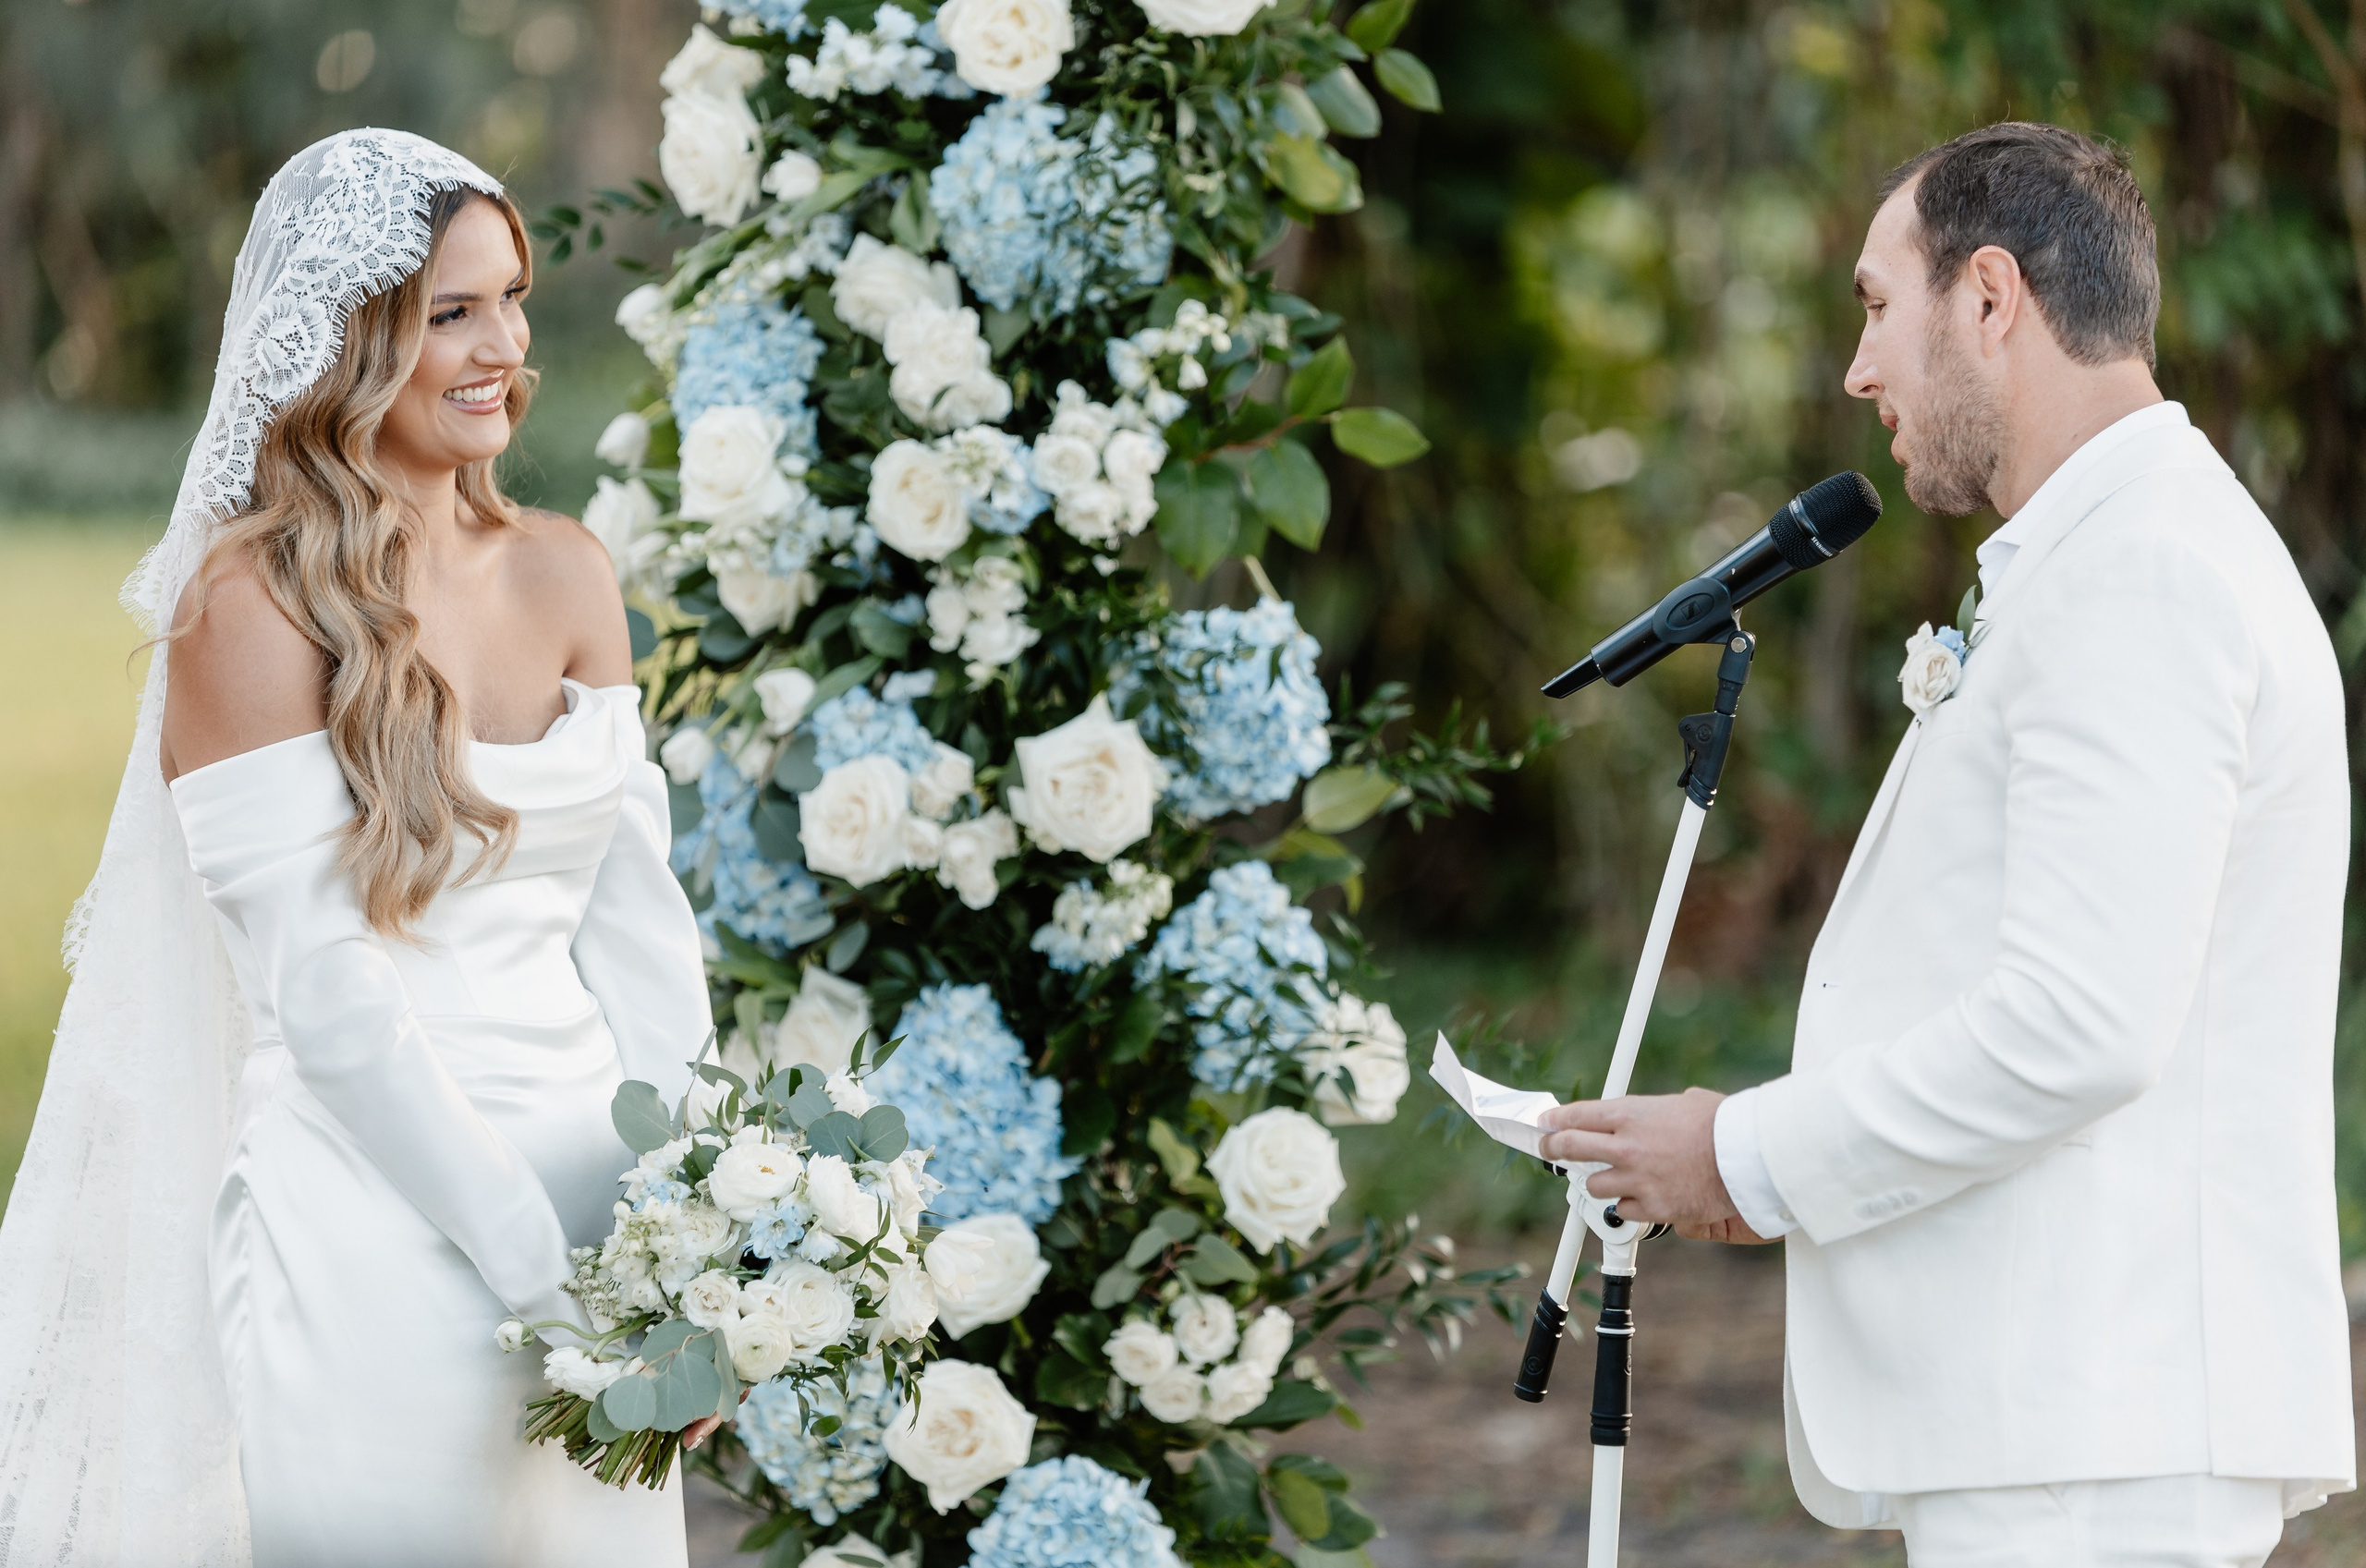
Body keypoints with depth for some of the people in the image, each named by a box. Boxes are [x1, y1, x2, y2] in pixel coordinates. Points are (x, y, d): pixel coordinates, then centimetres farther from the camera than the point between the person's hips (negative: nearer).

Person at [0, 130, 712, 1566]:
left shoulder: (565, 575, 8)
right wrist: (533, 1263, -18)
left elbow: (638, 920, 6)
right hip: (372, 1222, -6)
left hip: (585, 1176, 6)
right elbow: (325, 994, -15)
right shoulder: (252, 606, -10)